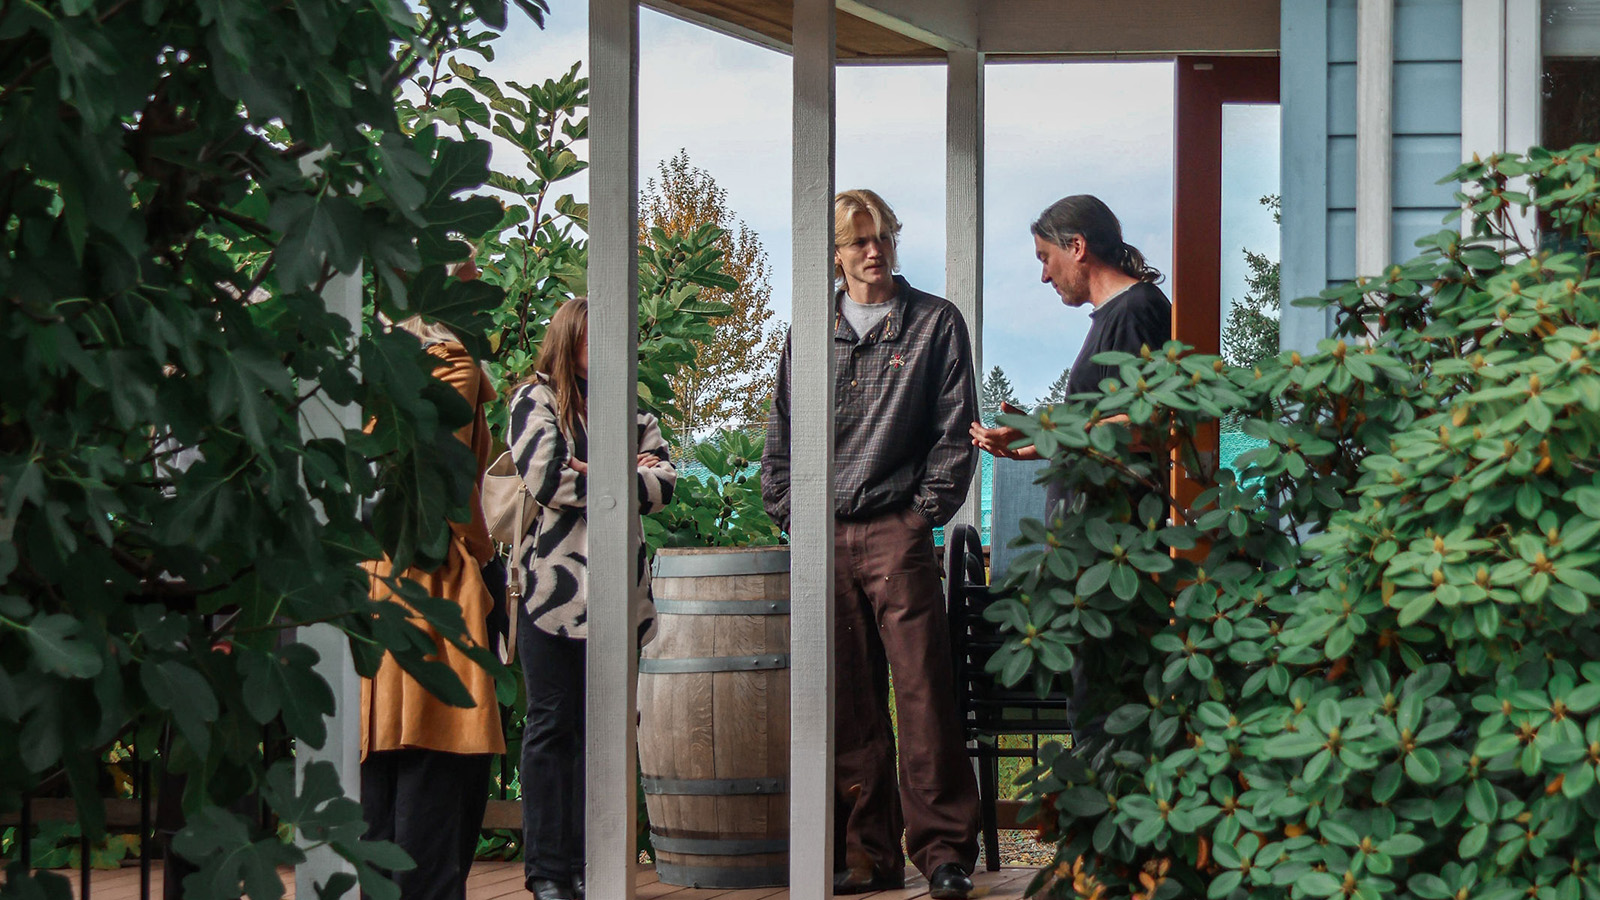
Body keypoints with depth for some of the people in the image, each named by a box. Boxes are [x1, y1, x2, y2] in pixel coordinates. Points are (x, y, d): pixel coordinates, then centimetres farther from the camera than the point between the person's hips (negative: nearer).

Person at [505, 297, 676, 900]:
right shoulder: (535, 399, 2)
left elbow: (664, 482, 6)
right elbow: (544, 477, -13)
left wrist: (594, 477, -8)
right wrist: (625, 475, -4)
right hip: (554, 585, -4)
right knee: (553, 726, -1)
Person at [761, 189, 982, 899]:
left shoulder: (935, 323, 7)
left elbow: (955, 428, 3)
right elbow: (781, 436, 18)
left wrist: (927, 508, -4)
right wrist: (789, 512, 7)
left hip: (897, 530, -3)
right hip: (824, 538, 3)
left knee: (922, 691, -7)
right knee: (847, 703, 4)